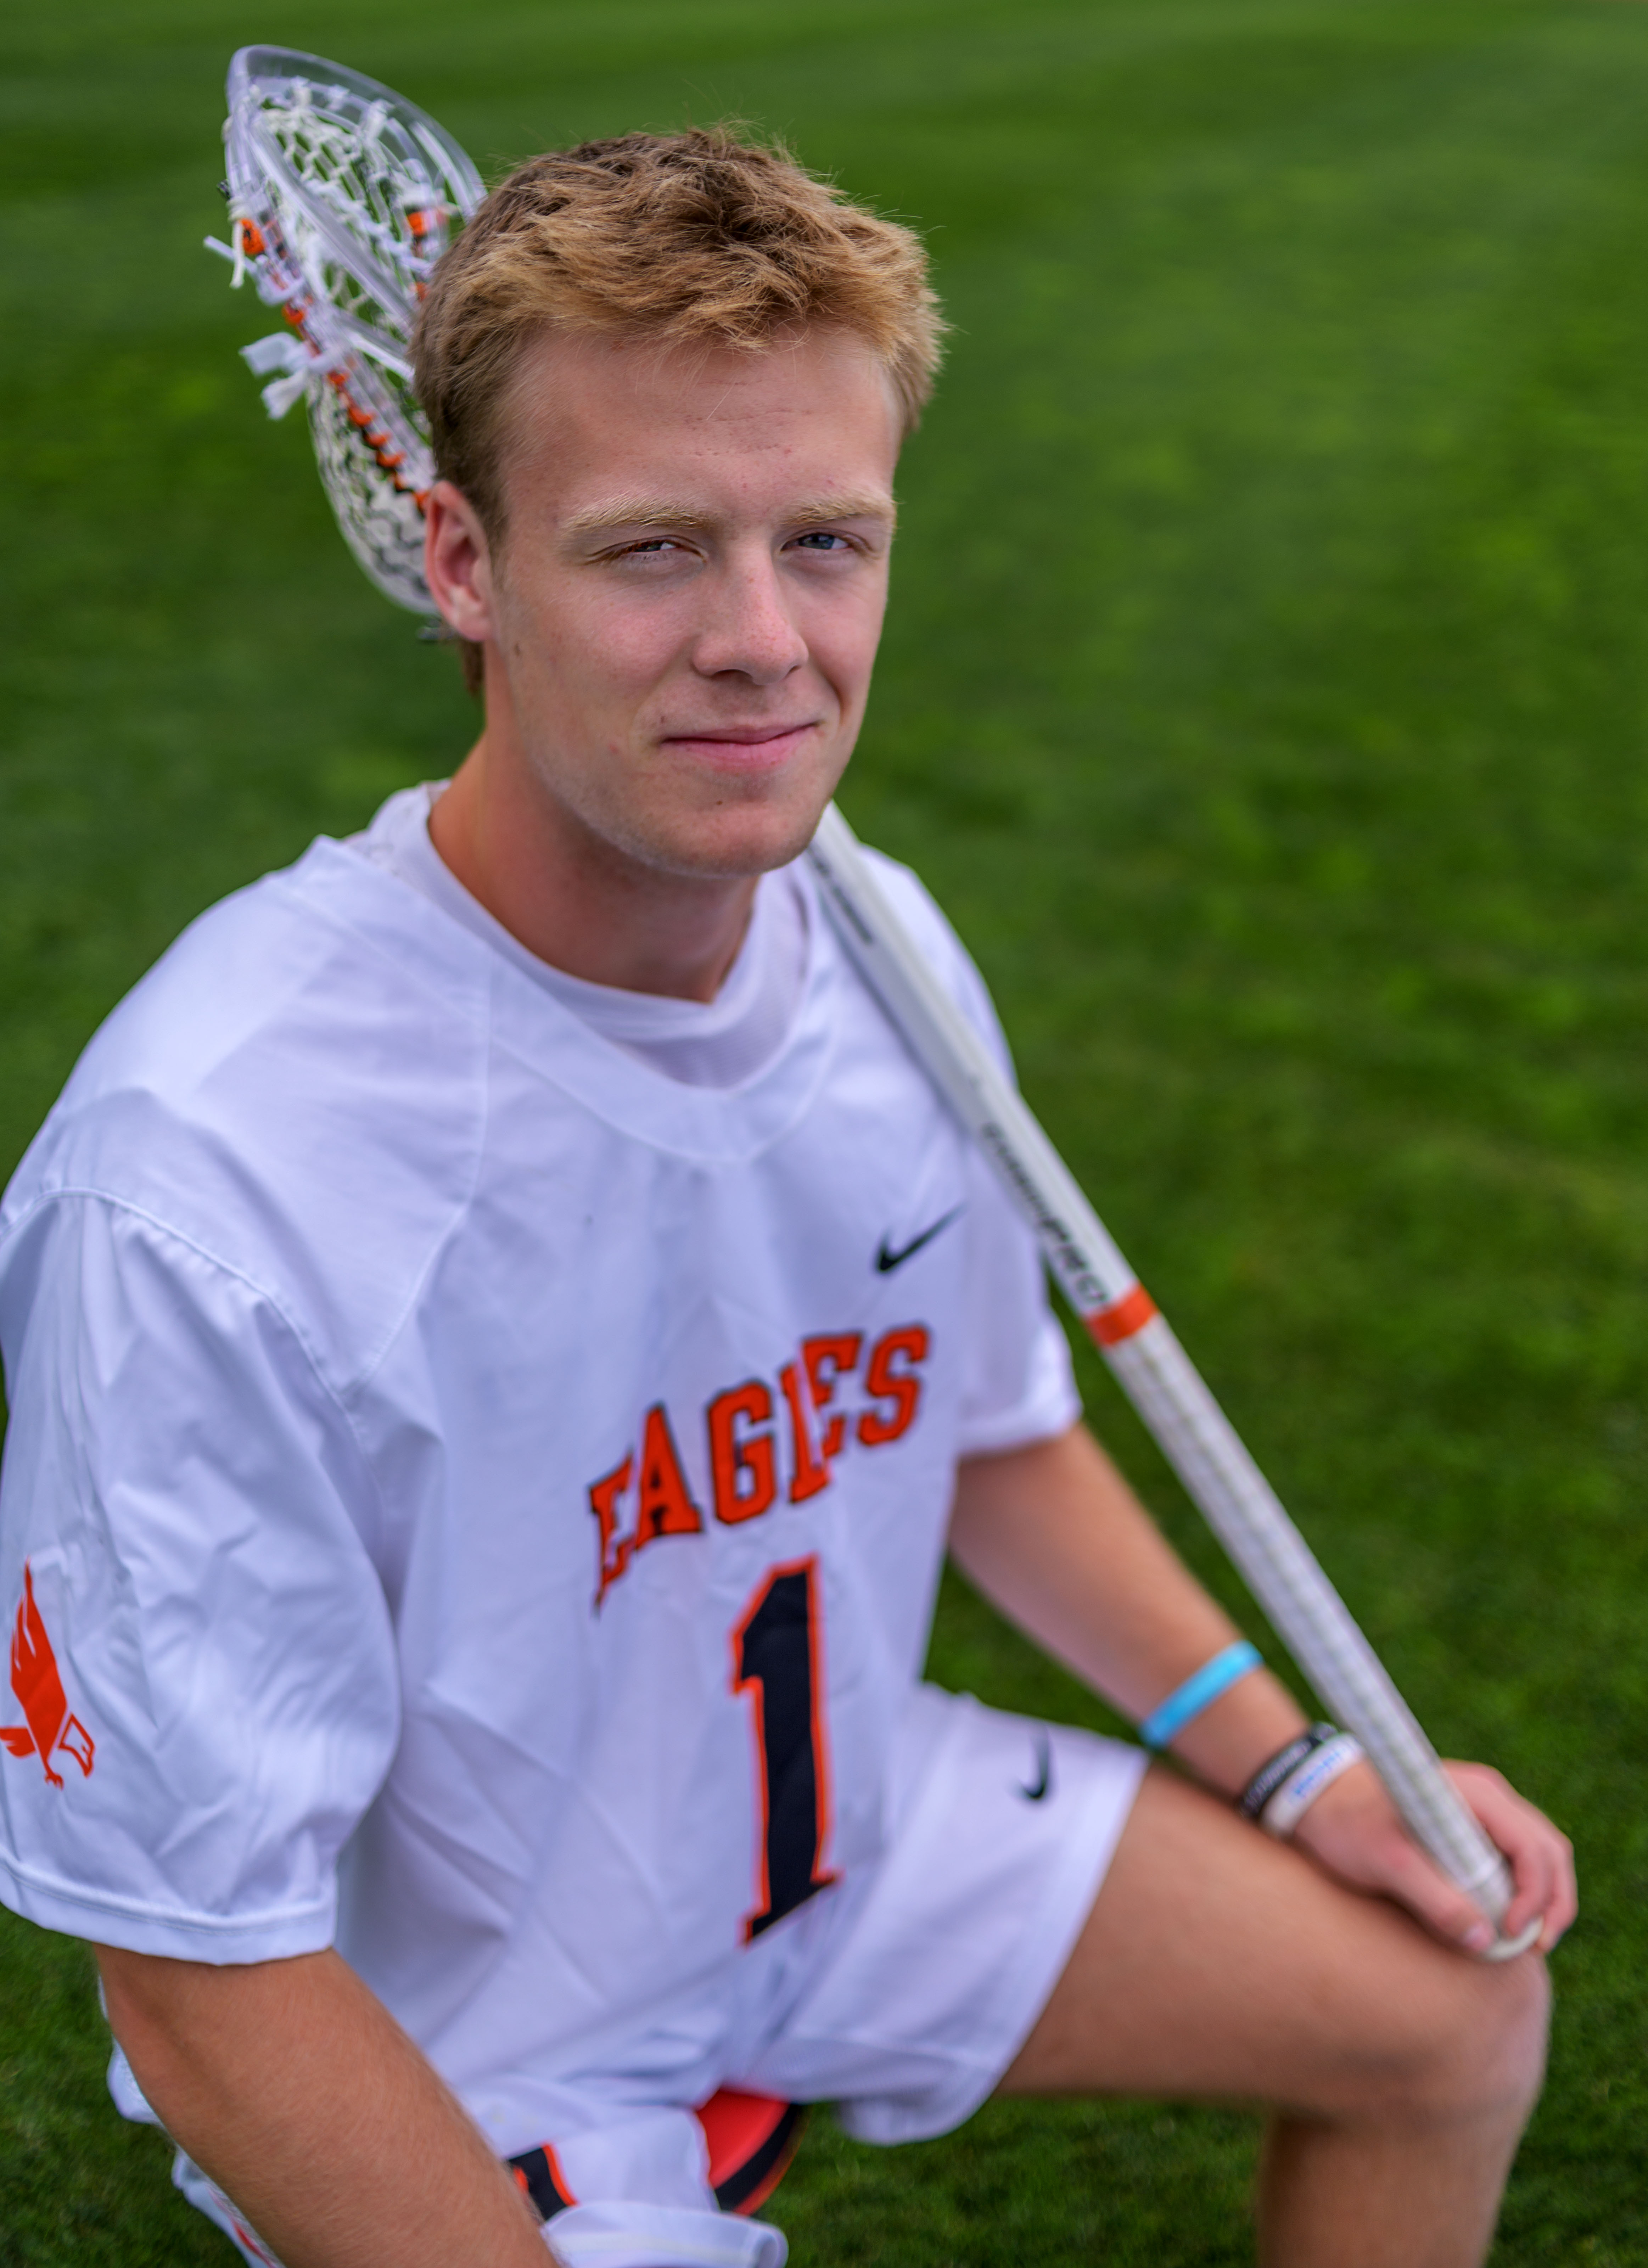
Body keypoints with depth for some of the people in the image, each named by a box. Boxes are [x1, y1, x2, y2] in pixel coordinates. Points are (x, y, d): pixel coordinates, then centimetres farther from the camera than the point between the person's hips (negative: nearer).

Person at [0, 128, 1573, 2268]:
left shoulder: (889, 958, -10)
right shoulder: (206, 1185, -33)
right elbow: (211, 1985, -26)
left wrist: (1295, 1766, 0)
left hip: (845, 1827, 6)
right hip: (443, 2053, -5)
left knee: (1459, 2017, 7)